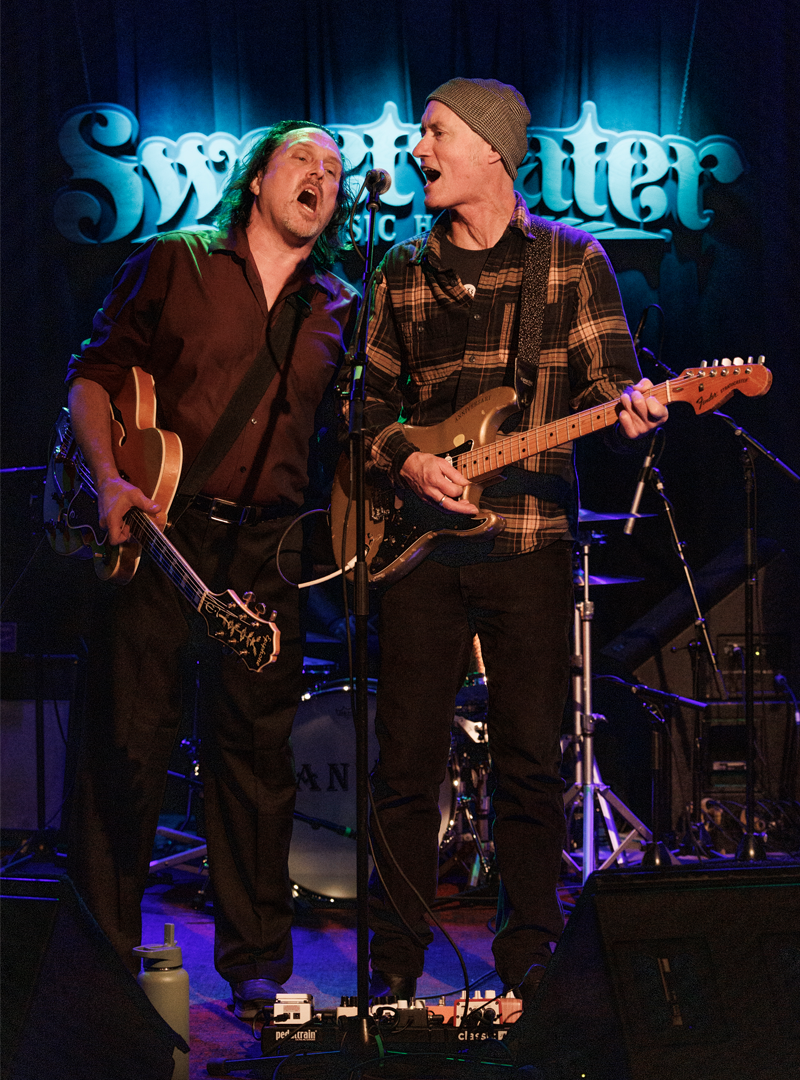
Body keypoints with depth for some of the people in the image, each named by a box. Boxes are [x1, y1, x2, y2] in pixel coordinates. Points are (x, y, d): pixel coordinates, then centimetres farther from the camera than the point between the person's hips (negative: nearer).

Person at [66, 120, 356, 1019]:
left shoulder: (338, 313, 14)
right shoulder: (174, 262, 6)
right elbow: (93, 375, 3)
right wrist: (109, 480, -10)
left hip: (263, 550, 3)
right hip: (155, 533, -2)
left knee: (257, 751, 4)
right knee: (125, 744, -3)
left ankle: (256, 963, 14)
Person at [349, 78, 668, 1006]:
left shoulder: (572, 259, 4)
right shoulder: (402, 272, 11)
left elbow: (606, 379, 0)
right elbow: (370, 399, 14)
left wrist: (628, 410, -23)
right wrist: (405, 460, -6)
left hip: (529, 541, -2)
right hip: (420, 540, 2)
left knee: (529, 763, 2)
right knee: (407, 762, 3)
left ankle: (525, 963, 14)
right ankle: (395, 960, 15)